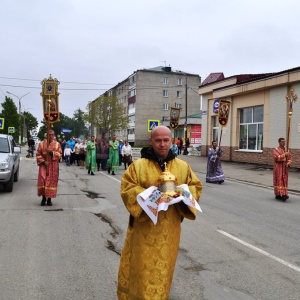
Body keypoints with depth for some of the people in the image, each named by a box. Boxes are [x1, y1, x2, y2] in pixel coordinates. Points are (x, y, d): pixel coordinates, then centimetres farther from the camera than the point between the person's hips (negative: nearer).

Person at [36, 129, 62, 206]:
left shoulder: (57, 144, 4)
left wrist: (51, 152, -19)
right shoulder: (41, 144, 4)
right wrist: (43, 161, -12)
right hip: (44, 165, 0)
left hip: (53, 166, 0)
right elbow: (38, 154, 2)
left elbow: (59, 154, -3)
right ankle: (43, 197, 8)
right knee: (42, 181, -9)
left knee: (52, 181, 0)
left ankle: (49, 198, 11)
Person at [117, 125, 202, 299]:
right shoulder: (138, 165, -6)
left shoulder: (183, 166, 4)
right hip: (145, 226, -2)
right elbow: (126, 188, -8)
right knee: (143, 265, 6)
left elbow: (196, 186, 8)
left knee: (164, 264, 15)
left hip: (169, 227, 3)